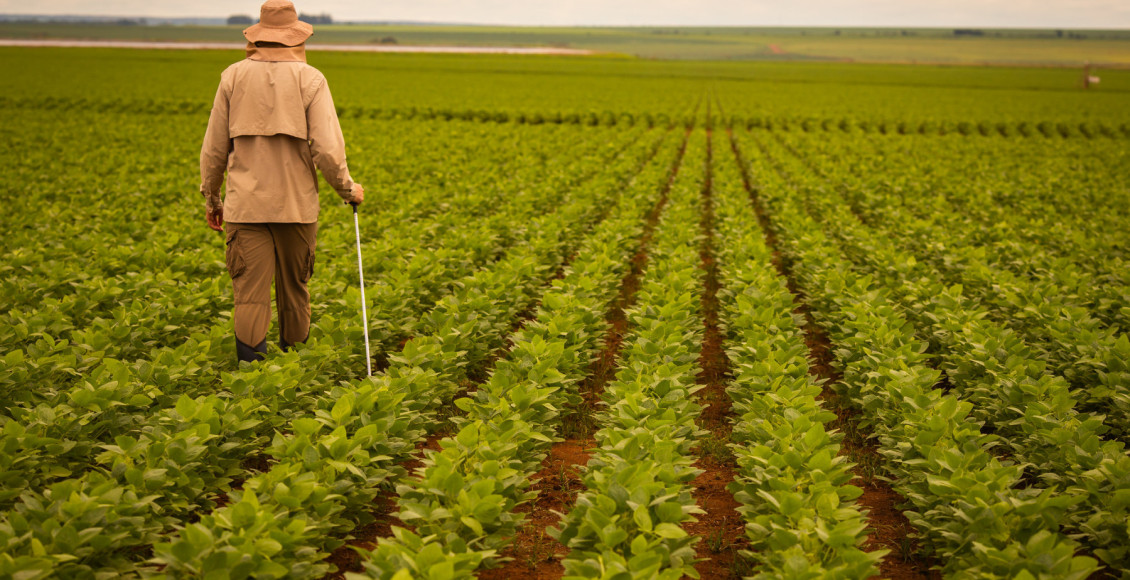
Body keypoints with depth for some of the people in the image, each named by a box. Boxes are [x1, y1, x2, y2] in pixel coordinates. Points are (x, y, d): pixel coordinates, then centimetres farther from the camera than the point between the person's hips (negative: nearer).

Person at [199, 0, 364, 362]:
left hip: (246, 206, 0)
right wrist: (347, 189, 6)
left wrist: (211, 199, 18)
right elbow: (327, 149, -11)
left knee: (250, 295, -2)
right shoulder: (310, 80, -4)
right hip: (296, 206, 0)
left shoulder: (234, 77, 2)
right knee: (294, 291, 15)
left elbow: (214, 149, 6)